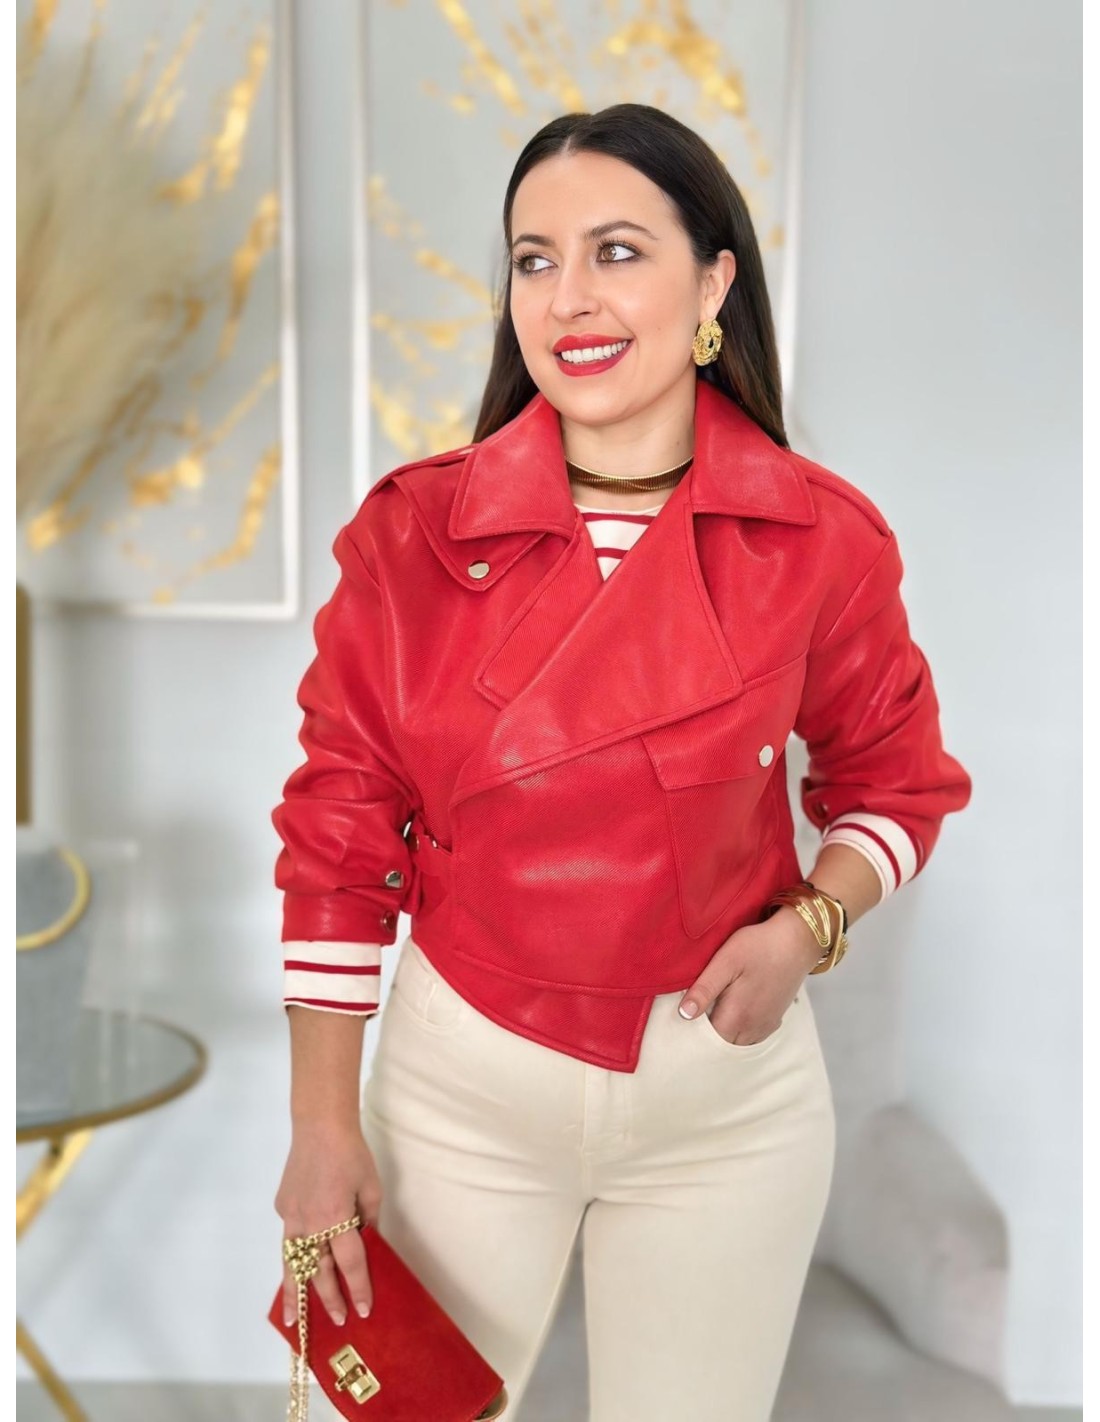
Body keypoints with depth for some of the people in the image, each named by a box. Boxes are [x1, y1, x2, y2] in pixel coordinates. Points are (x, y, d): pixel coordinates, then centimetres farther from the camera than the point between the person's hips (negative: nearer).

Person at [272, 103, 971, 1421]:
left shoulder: (822, 539, -10)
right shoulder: (415, 530, -11)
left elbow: (896, 781, 6)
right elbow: (339, 831, -5)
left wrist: (808, 927, -14)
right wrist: (324, 1127, -3)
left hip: (727, 1085, 1)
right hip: (463, 1078, 0)